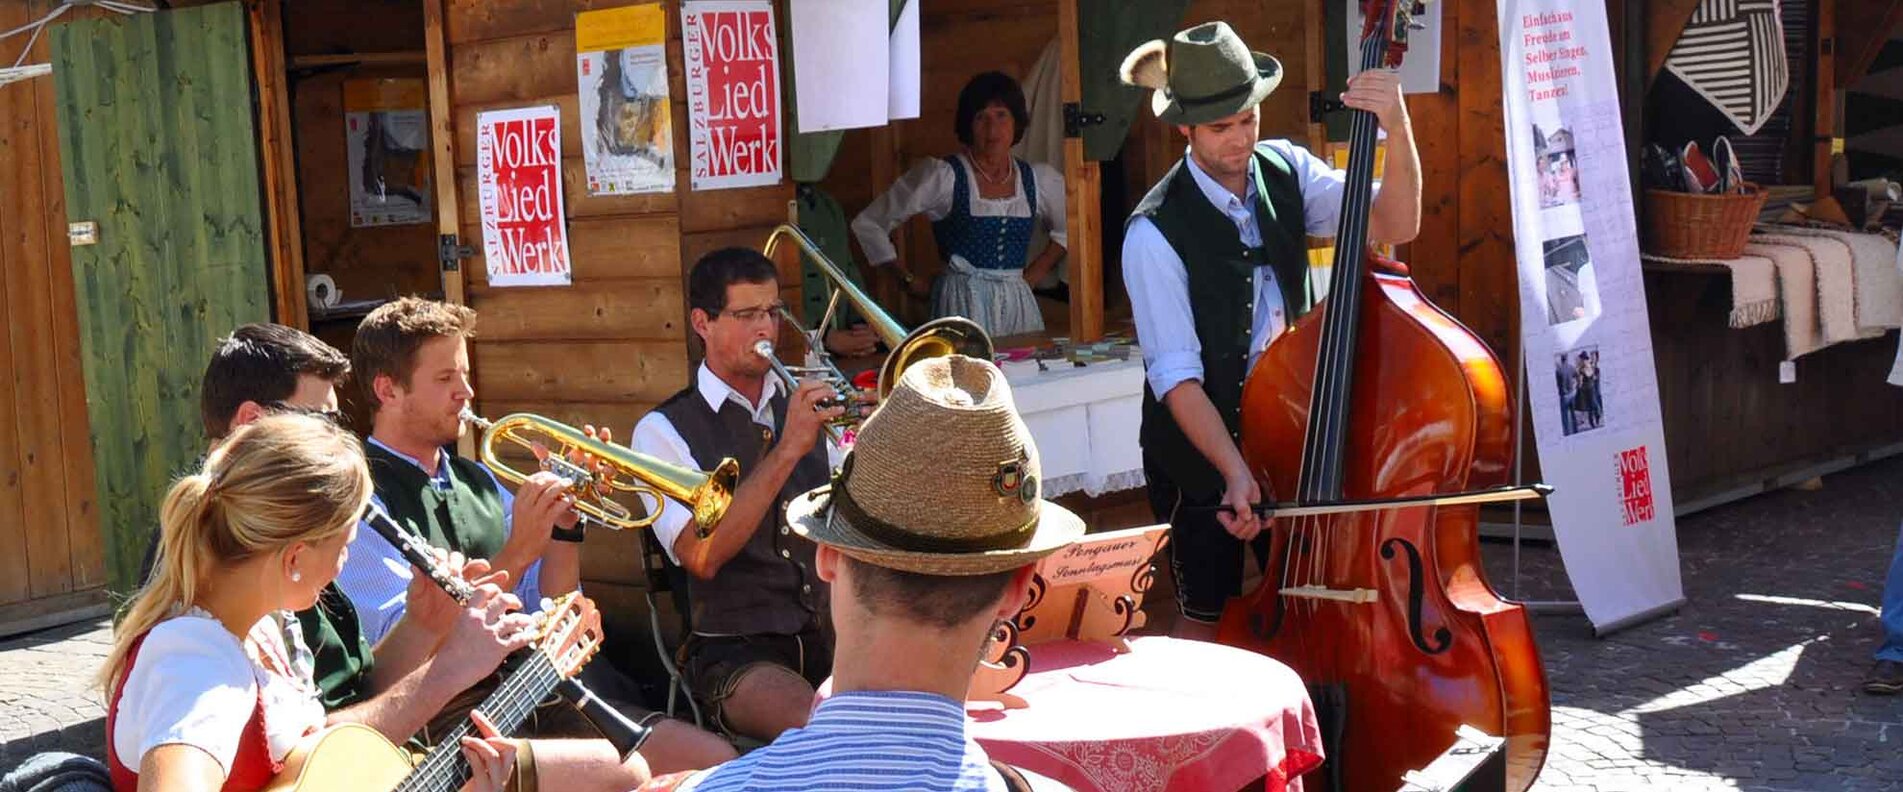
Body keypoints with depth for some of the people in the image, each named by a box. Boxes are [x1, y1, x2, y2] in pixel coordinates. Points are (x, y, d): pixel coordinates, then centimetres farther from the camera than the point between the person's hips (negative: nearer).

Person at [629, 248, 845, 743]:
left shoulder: (804, 407, 15)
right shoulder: (663, 430, 0)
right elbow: (703, 556, -16)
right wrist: (788, 449, -20)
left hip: (832, 636, 5)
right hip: (735, 652, -5)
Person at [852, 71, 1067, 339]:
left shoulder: (1039, 180, 8)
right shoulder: (941, 176, -4)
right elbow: (867, 224, -1)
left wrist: (1037, 271, 14)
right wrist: (909, 279, 3)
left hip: (1019, 304, 4)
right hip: (962, 305, -4)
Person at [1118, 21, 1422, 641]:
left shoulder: (1286, 171, -3)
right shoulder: (1155, 232, -19)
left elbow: (1393, 224, -15)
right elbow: (1176, 374, -20)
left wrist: (1397, 131, -31)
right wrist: (1233, 470, -29)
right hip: (1199, 448, -4)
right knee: (1209, 618, 7)